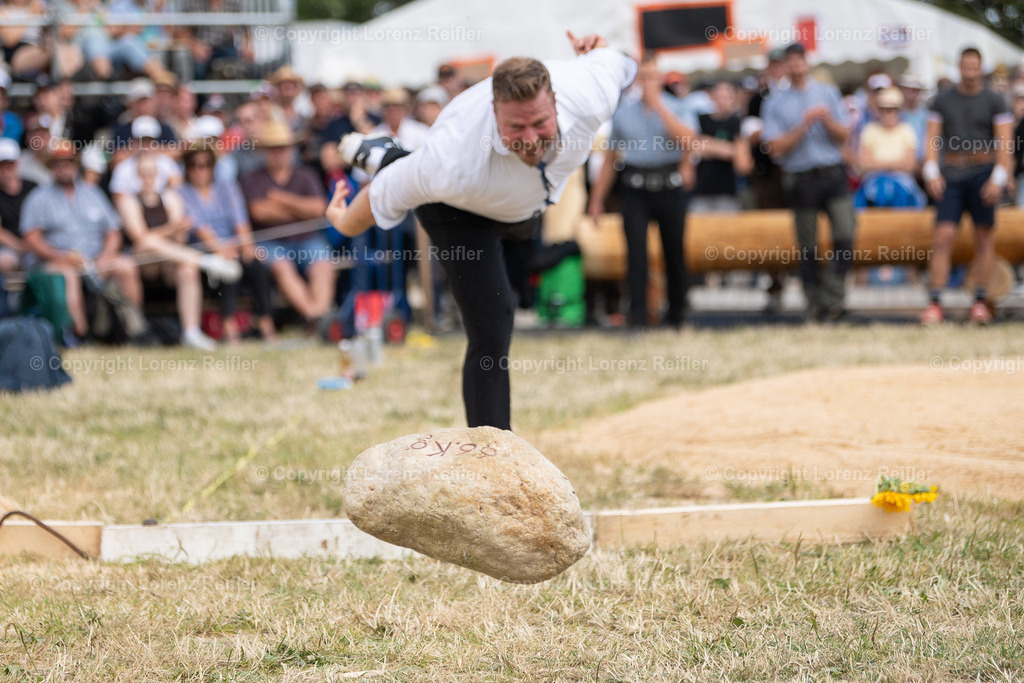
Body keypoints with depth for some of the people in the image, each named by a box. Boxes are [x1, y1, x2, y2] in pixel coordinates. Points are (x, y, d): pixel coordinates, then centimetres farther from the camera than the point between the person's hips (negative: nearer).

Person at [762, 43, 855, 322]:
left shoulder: (828, 93, 13)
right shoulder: (775, 102, 6)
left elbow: (844, 137, 10)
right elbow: (776, 147, -4)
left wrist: (828, 121, -10)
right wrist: (804, 126, -13)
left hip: (833, 175, 1)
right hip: (801, 180, -1)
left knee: (845, 234, -16)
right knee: (808, 247, 2)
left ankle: (833, 298, -13)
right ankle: (816, 307, 9)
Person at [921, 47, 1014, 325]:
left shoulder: (994, 101, 2)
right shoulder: (943, 100, 8)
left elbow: (1004, 143, -2)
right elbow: (932, 138, 7)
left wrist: (998, 177, -14)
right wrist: (932, 173, -7)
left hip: (983, 173, -1)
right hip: (951, 175, 1)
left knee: (984, 237, 1)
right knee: (943, 237, -9)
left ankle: (980, 302, 9)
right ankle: (935, 302, -9)